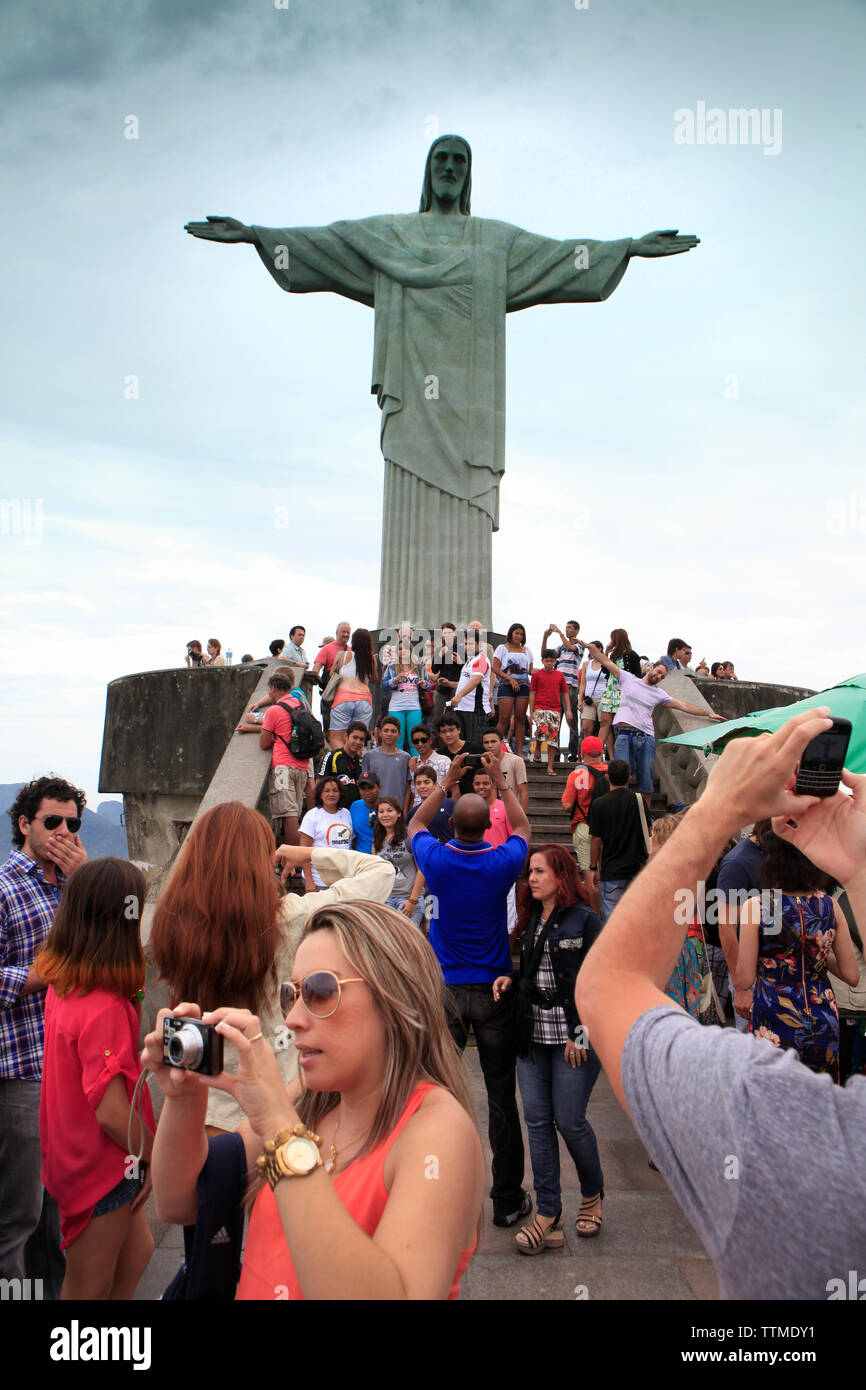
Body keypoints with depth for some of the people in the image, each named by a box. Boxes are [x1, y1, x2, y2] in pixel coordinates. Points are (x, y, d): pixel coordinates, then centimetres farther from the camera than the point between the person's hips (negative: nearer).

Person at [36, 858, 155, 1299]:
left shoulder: (62, 978, -7)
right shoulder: (106, 1007, -31)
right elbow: (111, 1110, -27)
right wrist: (156, 1157, -13)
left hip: (72, 1155, 8)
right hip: (102, 1167, -8)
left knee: (136, 1252, 25)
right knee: (89, 1289, 12)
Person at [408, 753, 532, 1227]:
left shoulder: (437, 860, -10)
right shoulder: (502, 864, -10)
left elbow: (415, 824, 13)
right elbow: (522, 828, 13)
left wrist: (447, 782, 14)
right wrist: (501, 783, 18)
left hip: (445, 991, 0)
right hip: (494, 992, 0)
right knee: (502, 1096, 7)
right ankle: (507, 1200, 18)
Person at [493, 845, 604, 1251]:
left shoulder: (584, 919, -7)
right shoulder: (531, 920, 12)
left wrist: (581, 1033, -13)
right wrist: (511, 980, 1)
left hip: (573, 1035, -6)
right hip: (532, 1034, 6)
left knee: (570, 1121, -1)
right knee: (538, 1121, 5)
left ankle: (592, 1194, 27)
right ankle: (548, 1214, 13)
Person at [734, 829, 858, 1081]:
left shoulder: (756, 907, -15)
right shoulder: (831, 906, -4)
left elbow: (744, 980, -13)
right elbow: (852, 975, 2)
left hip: (775, 1019, -4)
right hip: (823, 1020, 4)